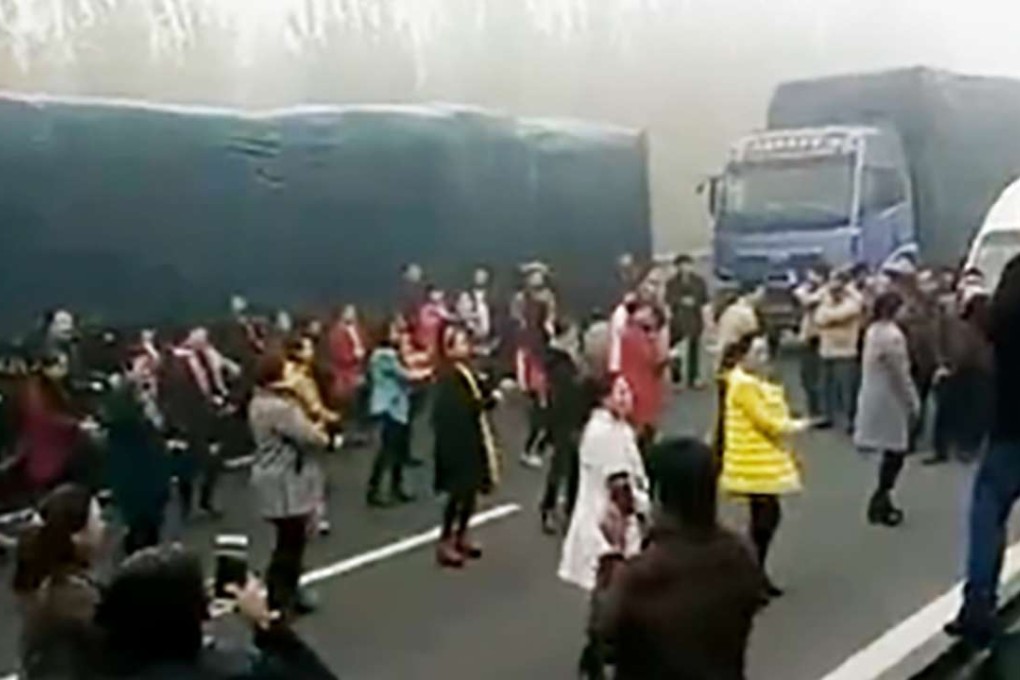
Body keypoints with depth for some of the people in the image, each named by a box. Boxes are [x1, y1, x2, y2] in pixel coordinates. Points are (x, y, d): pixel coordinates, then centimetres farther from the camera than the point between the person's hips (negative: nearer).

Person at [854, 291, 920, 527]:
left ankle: (881, 501, 22)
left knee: (891, 451, 16)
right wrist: (913, 402, -10)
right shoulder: (892, 335, -21)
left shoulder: (873, 330, 9)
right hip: (890, 400, -10)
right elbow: (900, 375, -19)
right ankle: (880, 503, 2)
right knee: (895, 452, 0)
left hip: (875, 398, 10)